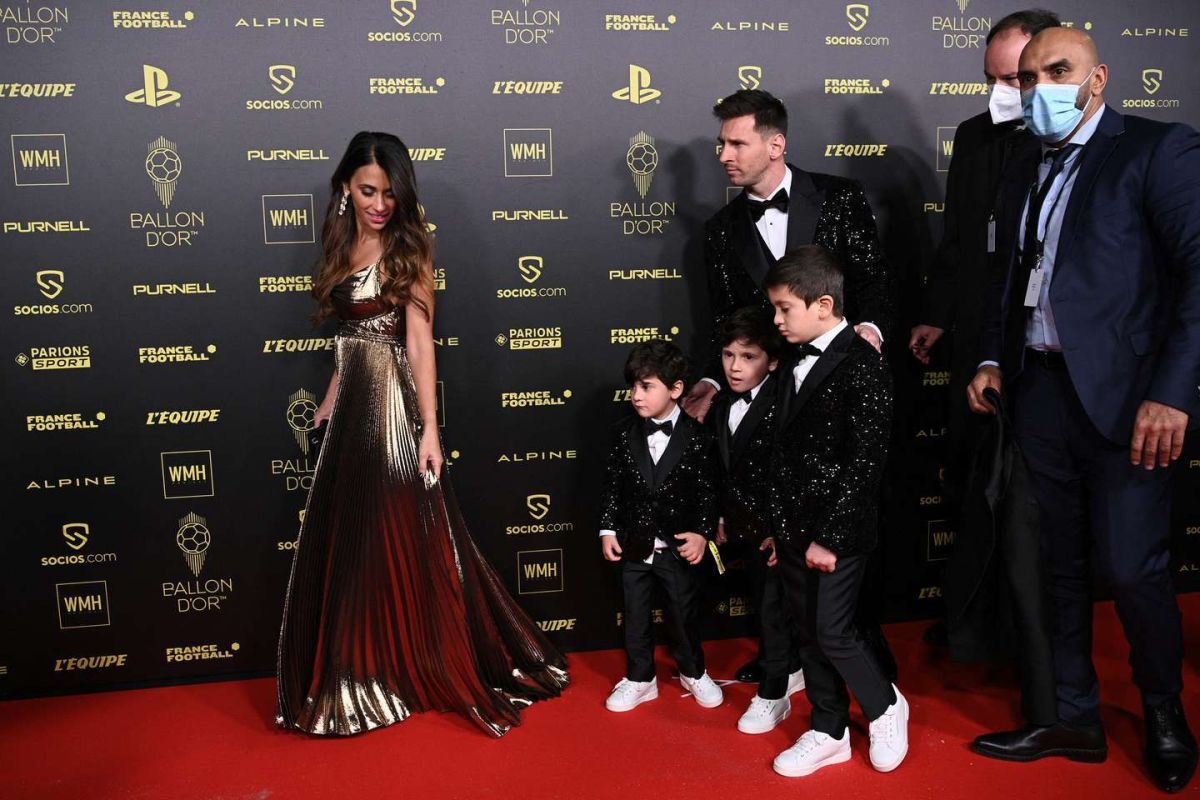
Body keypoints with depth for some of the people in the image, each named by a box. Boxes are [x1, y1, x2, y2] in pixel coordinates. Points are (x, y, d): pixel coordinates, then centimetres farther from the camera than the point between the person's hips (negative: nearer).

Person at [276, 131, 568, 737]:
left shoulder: (408, 248, -7)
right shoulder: (342, 246, 11)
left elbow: (420, 339, -16)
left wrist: (430, 427, -22)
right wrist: (327, 407, 18)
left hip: (394, 407, -7)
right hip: (351, 411, 7)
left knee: (405, 544, -1)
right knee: (348, 545, 13)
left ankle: (437, 670, 13)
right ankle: (362, 676, 27)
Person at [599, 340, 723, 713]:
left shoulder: (697, 437, -11)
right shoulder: (624, 434, -3)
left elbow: (707, 491, -7)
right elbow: (612, 486, 2)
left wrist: (702, 533, -15)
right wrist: (608, 530, -2)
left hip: (679, 547, -2)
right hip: (633, 545, 2)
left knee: (684, 615, 12)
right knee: (635, 617, 12)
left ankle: (693, 672, 35)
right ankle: (640, 679, 29)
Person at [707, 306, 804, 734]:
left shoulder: (781, 407, -21)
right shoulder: (721, 405, 4)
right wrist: (722, 517, 15)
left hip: (774, 529, -8)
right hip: (744, 526, 8)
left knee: (773, 606, 1)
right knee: (762, 601, 19)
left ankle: (773, 695, 14)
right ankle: (792, 669, 38)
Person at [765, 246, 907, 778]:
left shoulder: (861, 365, -14)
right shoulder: (794, 363, 9)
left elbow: (865, 463, -18)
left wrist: (830, 535, -18)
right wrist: (777, 526, 10)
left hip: (838, 533, -7)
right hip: (793, 530, 7)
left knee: (833, 634, -3)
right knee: (810, 634, 14)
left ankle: (885, 707, 24)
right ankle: (829, 733, 29)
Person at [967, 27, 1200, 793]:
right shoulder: (1027, 173, 16)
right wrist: (993, 359, 7)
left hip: (1123, 394, -6)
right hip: (1039, 390, 6)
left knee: (1132, 567, -2)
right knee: (1059, 566, 11)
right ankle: (1074, 717, 24)